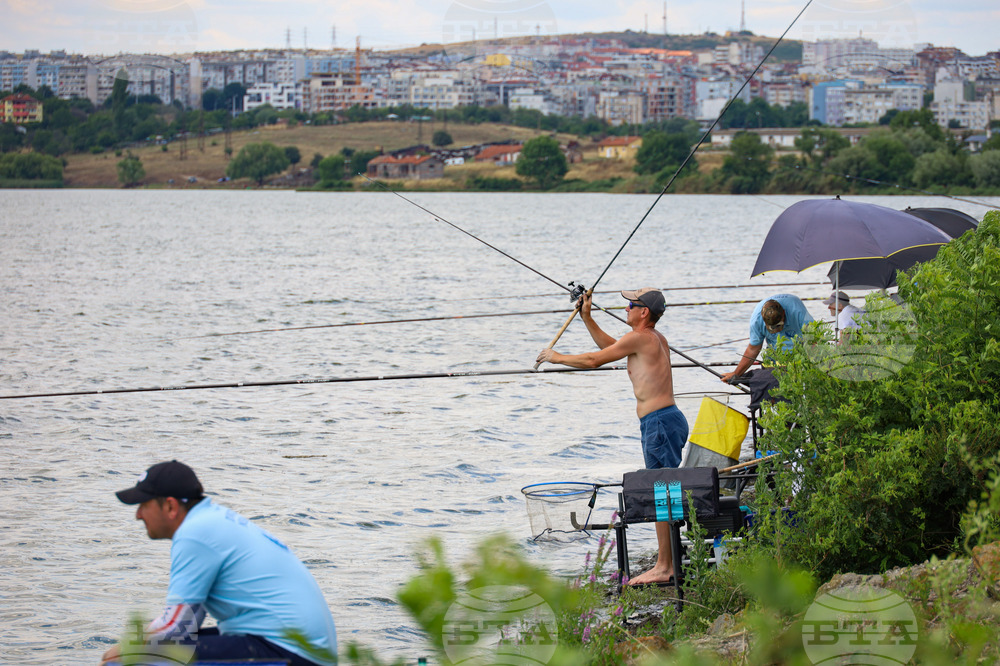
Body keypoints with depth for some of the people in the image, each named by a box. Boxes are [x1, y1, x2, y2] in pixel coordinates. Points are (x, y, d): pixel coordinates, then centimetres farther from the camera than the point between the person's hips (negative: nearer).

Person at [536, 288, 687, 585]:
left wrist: (557, 357, 10)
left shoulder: (640, 338, -10)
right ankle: (668, 563, 15)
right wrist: (586, 318, 30)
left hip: (661, 421, -10)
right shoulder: (655, 338, 19)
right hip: (660, 422, 10)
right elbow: (610, 346, 33)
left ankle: (663, 567, -9)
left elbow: (594, 360, -4)